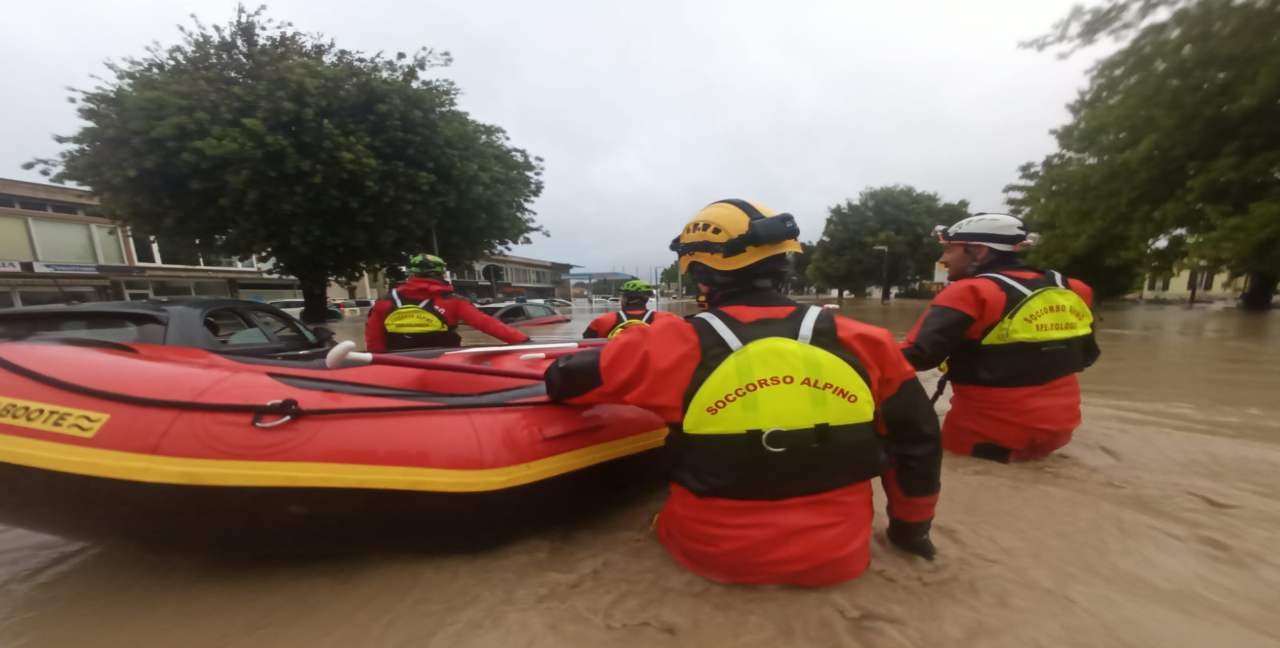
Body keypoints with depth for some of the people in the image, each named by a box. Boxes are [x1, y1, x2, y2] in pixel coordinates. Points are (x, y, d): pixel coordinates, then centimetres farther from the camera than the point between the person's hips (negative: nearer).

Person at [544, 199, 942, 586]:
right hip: (838, 556, 3)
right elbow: (917, 440, 2)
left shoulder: (676, 347, -20)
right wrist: (912, 526, 19)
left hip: (717, 555, -2)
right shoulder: (861, 343, -11)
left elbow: (566, 379, -8)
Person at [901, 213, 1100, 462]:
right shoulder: (1072, 290, 4)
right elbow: (1086, 355, 17)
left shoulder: (970, 292, -21)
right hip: (1058, 427, 7)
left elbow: (916, 355, -30)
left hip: (988, 435, -7)